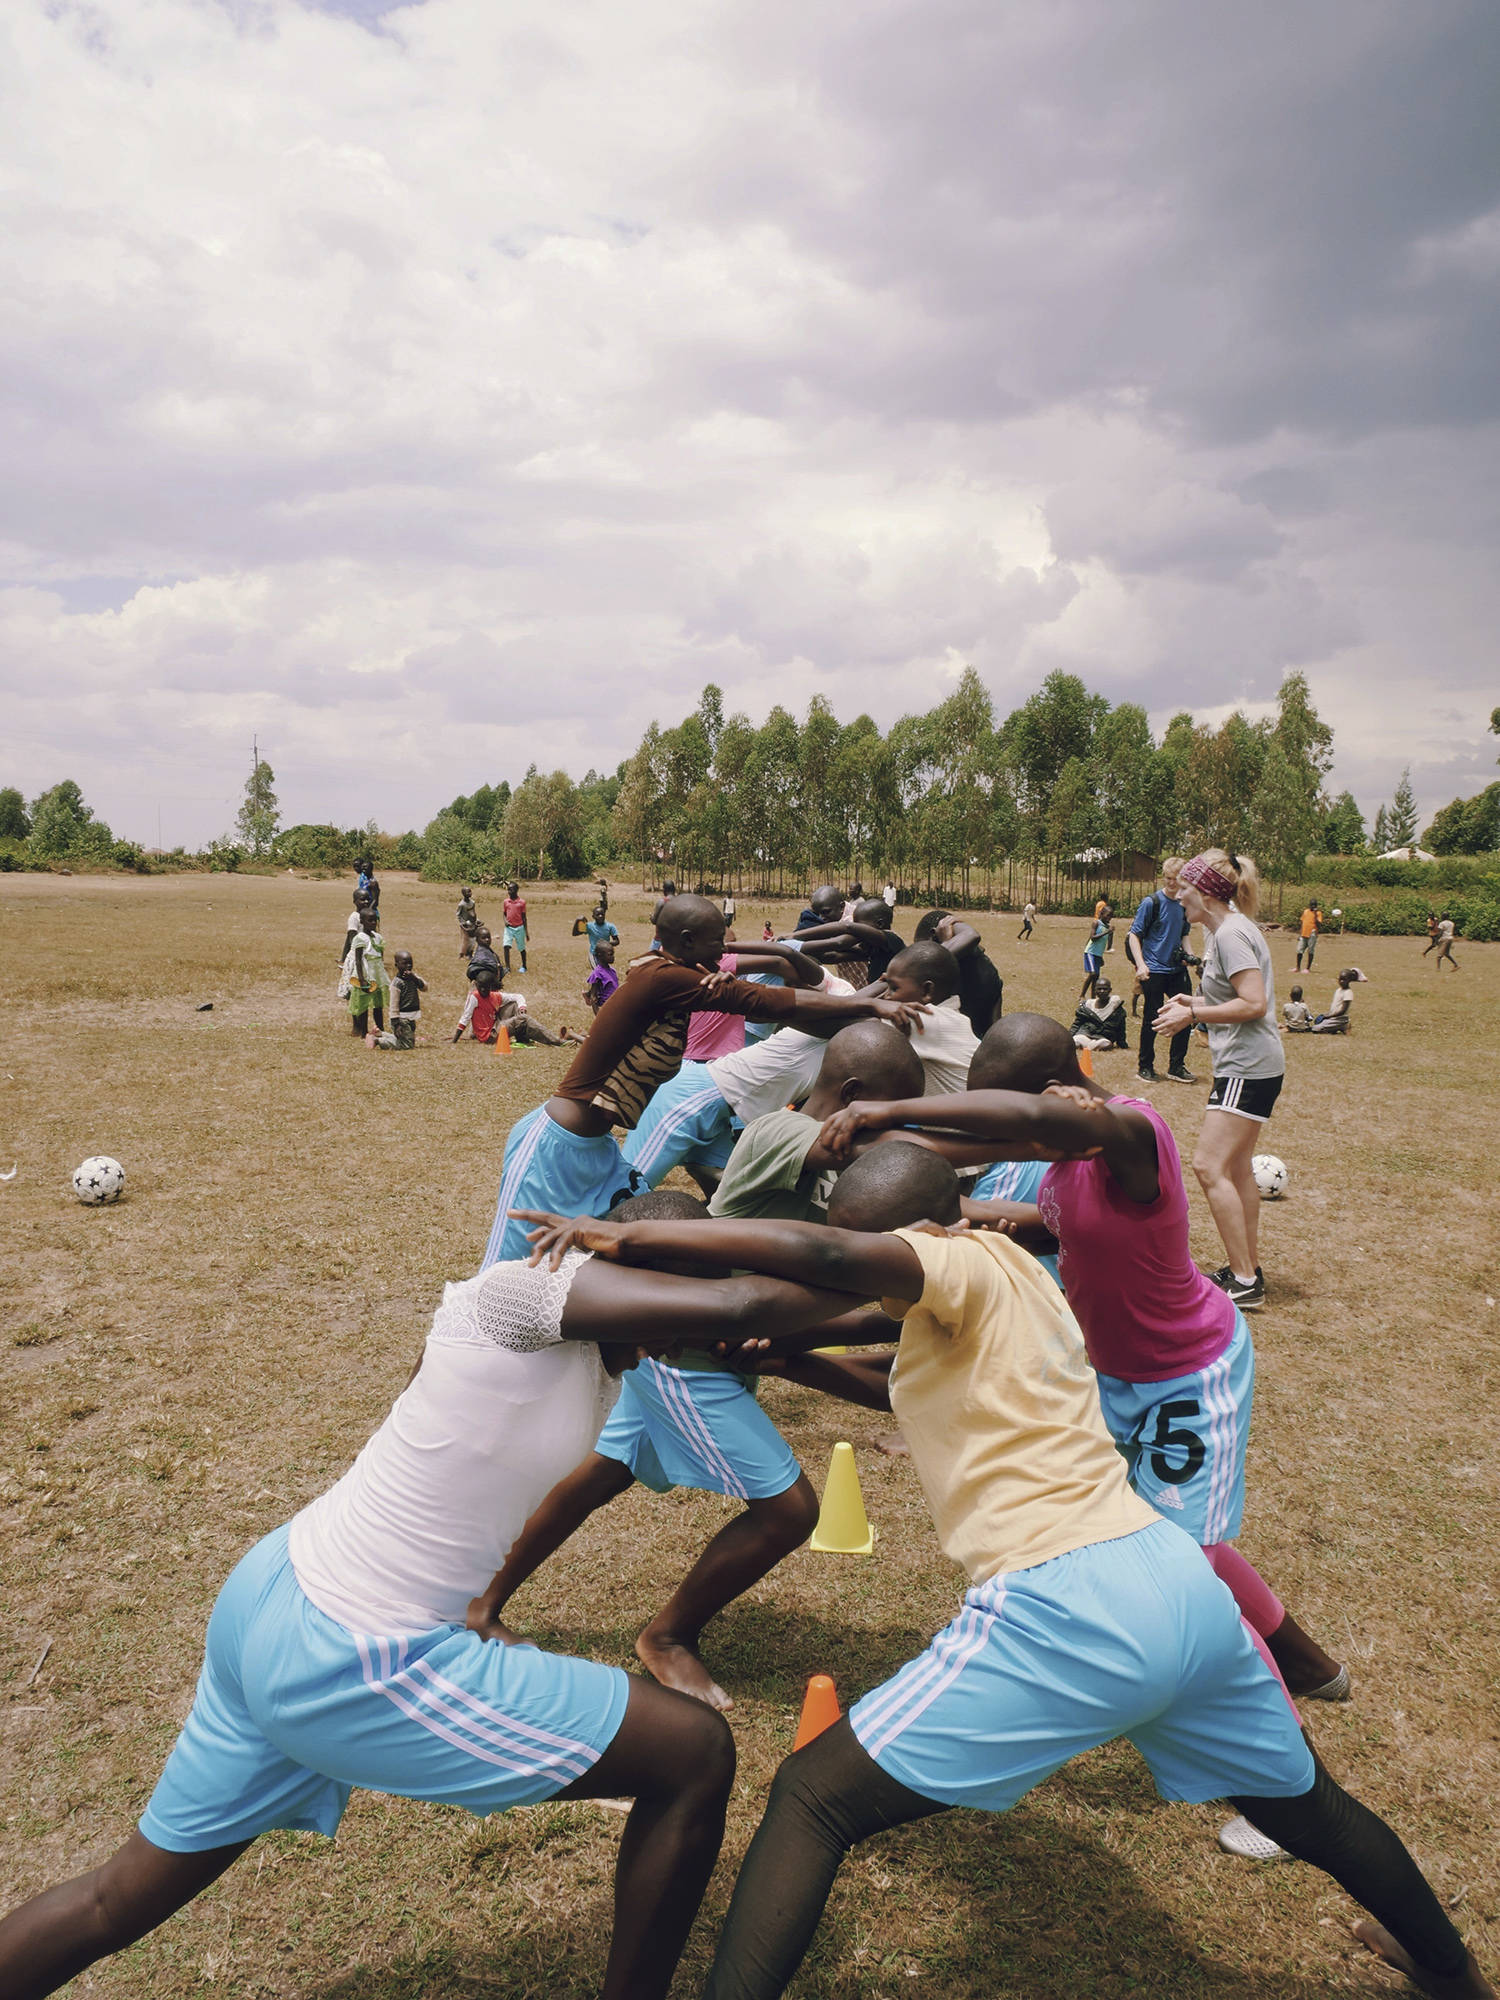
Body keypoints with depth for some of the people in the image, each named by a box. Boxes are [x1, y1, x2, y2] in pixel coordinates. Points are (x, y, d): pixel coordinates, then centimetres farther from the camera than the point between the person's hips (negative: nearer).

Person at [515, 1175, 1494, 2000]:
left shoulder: (969, 1266, -6)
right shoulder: (1011, 1281, 19)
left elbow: (823, 1257, -26)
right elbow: (898, 1382, 31)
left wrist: (627, 1236, -20)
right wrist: (783, 1359, 18)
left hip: (1066, 1610, -9)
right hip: (1184, 1583, 9)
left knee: (813, 1797, 0)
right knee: (1305, 1804, 35)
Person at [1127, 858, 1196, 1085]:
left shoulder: (1184, 904, 8)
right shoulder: (1151, 902, -8)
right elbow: (1134, 935, -7)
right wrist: (1140, 964, -17)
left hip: (1176, 969, 5)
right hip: (1154, 970, -5)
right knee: (1151, 1020, 0)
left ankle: (1176, 1066, 17)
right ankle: (1145, 1067, 15)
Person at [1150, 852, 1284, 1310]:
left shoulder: (1231, 933, -16)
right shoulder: (1224, 929, 15)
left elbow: (1254, 1003, -23)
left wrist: (1192, 1014, -16)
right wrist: (1194, 1001, 11)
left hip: (1249, 1068, -11)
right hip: (1245, 1065, 11)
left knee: (1210, 1166, -13)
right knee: (1235, 1169, 16)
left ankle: (1245, 1284, -10)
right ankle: (1248, 1269, 26)